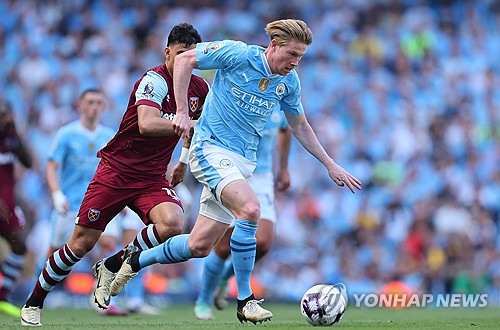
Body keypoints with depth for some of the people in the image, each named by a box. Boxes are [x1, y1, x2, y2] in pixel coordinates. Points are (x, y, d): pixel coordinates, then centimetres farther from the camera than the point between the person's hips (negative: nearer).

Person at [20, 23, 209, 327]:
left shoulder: (199, 88, 5)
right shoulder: (155, 80, -16)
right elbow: (147, 124, -34)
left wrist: (185, 160, 27)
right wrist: (189, 124, -40)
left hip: (153, 178, 5)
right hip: (116, 171, -5)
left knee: (172, 224, -27)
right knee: (81, 244, -4)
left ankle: (112, 267, -2)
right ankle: (33, 303, 17)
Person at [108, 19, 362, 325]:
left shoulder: (289, 81, 4)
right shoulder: (237, 54, -13)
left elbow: (300, 126, 19)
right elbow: (184, 60, -5)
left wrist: (330, 164, 16)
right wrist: (182, 112, -11)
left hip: (243, 161, 6)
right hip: (211, 147, -6)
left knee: (199, 246, 4)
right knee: (250, 208, -30)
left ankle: (136, 261, 29)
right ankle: (245, 300, -20)